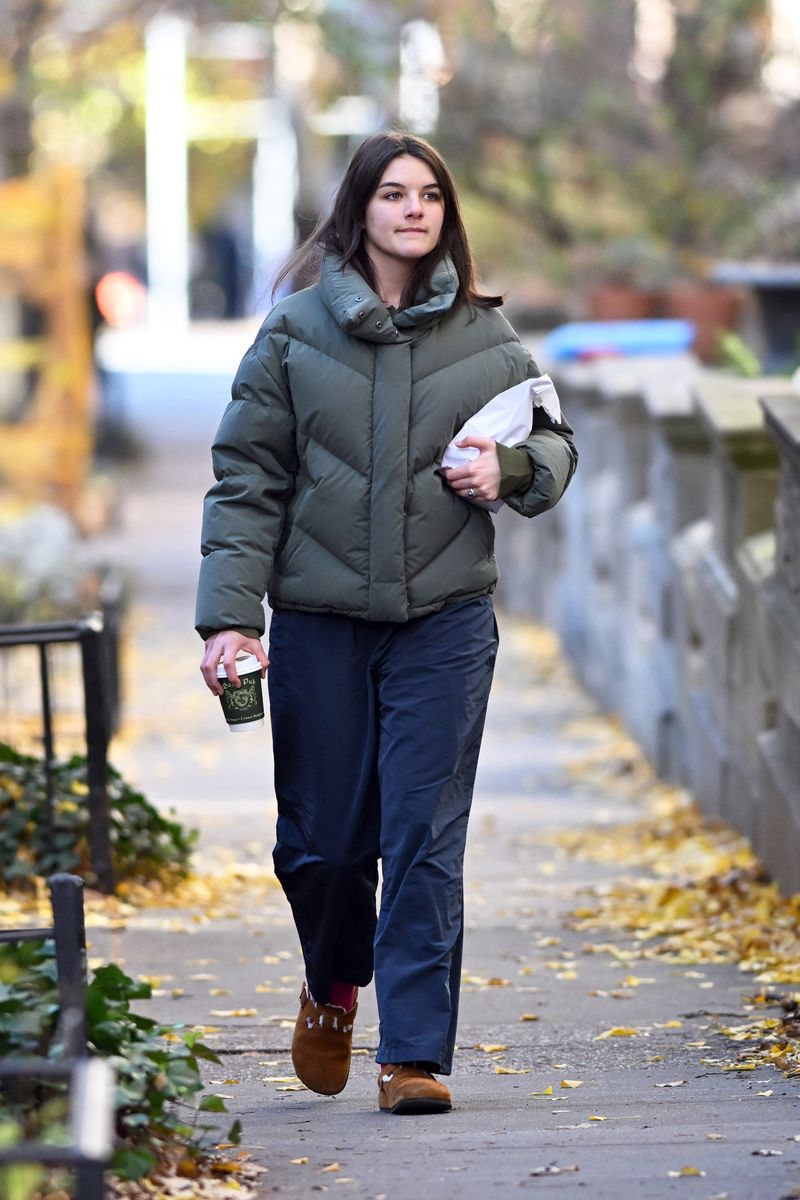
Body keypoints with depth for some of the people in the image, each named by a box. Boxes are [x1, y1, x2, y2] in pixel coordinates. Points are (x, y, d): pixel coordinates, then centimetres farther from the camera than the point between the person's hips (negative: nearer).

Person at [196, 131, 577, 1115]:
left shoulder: (485, 336, 5)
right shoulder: (294, 333, 1)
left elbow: (554, 441, 16)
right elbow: (246, 480, 0)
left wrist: (510, 469, -7)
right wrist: (229, 614, -8)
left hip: (445, 620, 0)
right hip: (318, 621, 0)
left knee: (426, 840, -6)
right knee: (322, 837, 7)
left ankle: (415, 1052, -1)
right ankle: (334, 986, 37)